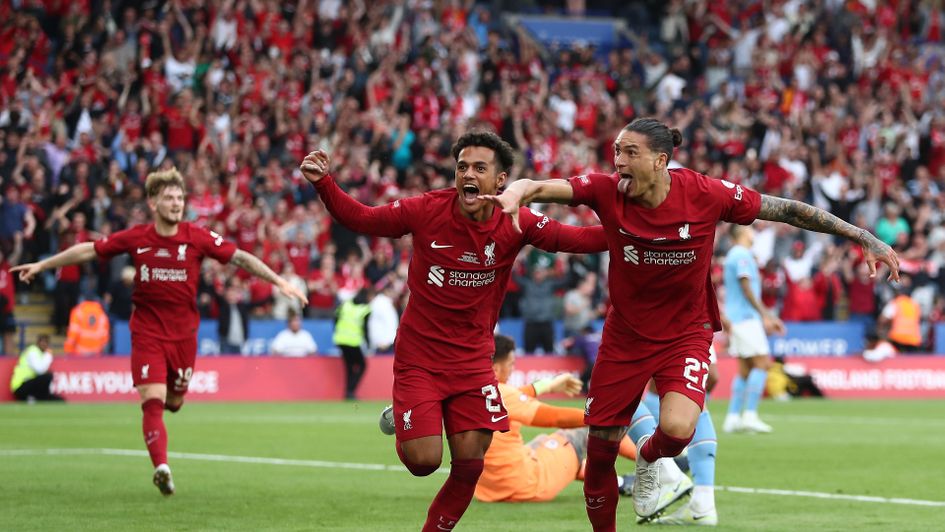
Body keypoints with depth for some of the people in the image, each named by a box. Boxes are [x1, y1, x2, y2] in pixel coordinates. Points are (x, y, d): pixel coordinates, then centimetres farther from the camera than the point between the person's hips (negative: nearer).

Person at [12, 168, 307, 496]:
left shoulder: (197, 237, -6)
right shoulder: (135, 238, -4)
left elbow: (240, 258, -3)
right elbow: (89, 250, 6)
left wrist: (279, 282, -10)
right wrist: (42, 265, 10)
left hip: (183, 332, 1)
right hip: (147, 331, -1)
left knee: (174, 401, 12)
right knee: (153, 403, -15)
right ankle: (161, 466, -21)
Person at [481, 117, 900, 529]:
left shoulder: (706, 195, -17)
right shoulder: (607, 192, -15)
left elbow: (786, 210, -8)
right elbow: (542, 188, -29)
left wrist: (864, 238, -6)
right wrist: (515, 194, -54)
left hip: (685, 336, -2)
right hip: (625, 337, 2)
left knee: (677, 428, -27)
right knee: (600, 451, 4)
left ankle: (649, 458, 10)